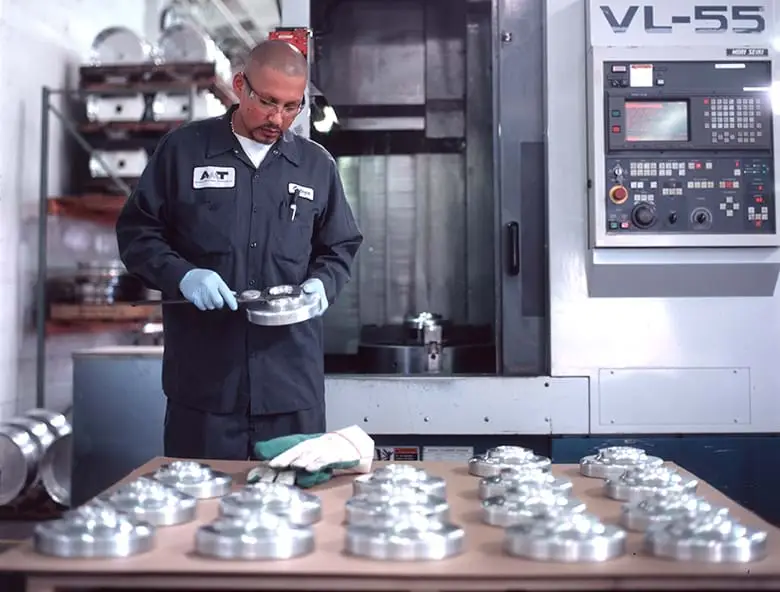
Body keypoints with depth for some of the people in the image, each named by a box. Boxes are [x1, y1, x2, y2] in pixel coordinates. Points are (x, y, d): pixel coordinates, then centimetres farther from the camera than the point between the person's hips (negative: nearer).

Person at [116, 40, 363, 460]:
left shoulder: (317, 165, 9)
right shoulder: (182, 149, 3)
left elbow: (339, 248, 16)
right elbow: (136, 231, 5)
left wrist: (321, 284, -6)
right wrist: (181, 275, -13)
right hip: (202, 375, -1)